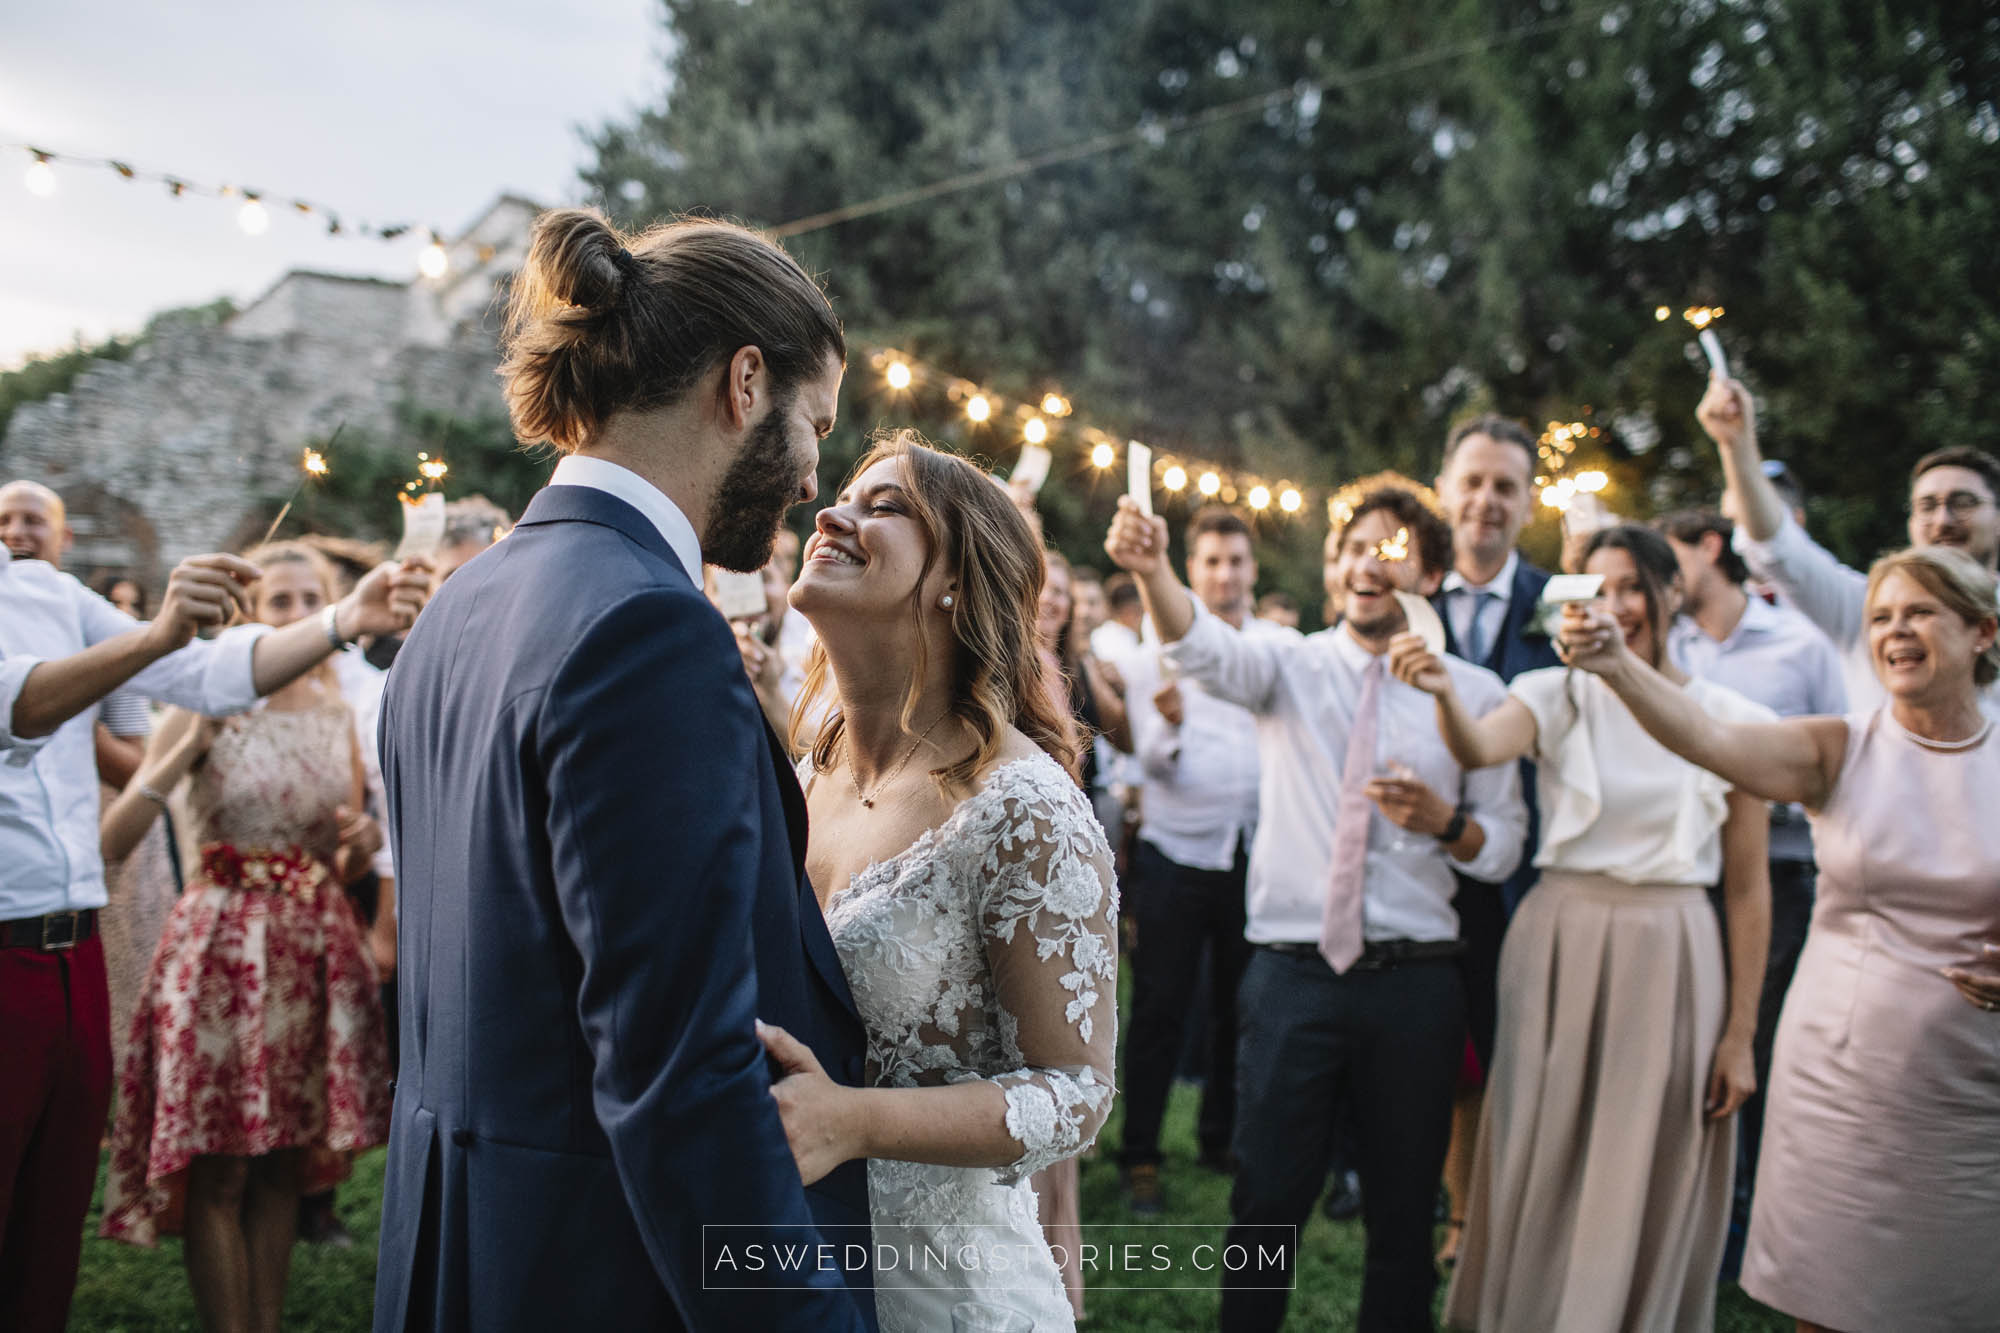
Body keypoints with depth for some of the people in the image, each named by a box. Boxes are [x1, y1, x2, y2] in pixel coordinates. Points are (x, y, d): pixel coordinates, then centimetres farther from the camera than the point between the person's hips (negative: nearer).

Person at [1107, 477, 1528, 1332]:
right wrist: (1151, 570, -40)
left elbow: (1504, 847, 8)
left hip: (1415, 982, 1)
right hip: (1292, 974, -1)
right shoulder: (1288, 665, 2)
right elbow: (1203, 648, -20)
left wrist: (1442, 820, -14)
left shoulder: (1475, 693, 5)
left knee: (1403, 1210, 12)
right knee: (1267, 1200, 6)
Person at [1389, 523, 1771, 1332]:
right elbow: (1479, 749, -23)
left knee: (1648, 1197, 8)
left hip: (1672, 959, 0)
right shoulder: (1556, 696, 0)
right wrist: (1443, 691, -45)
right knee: (1541, 1178, 10)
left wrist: (1741, 1034, 1)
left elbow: (1748, 888, 3)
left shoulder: (1730, 720, 1)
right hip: (1558, 947, 0)